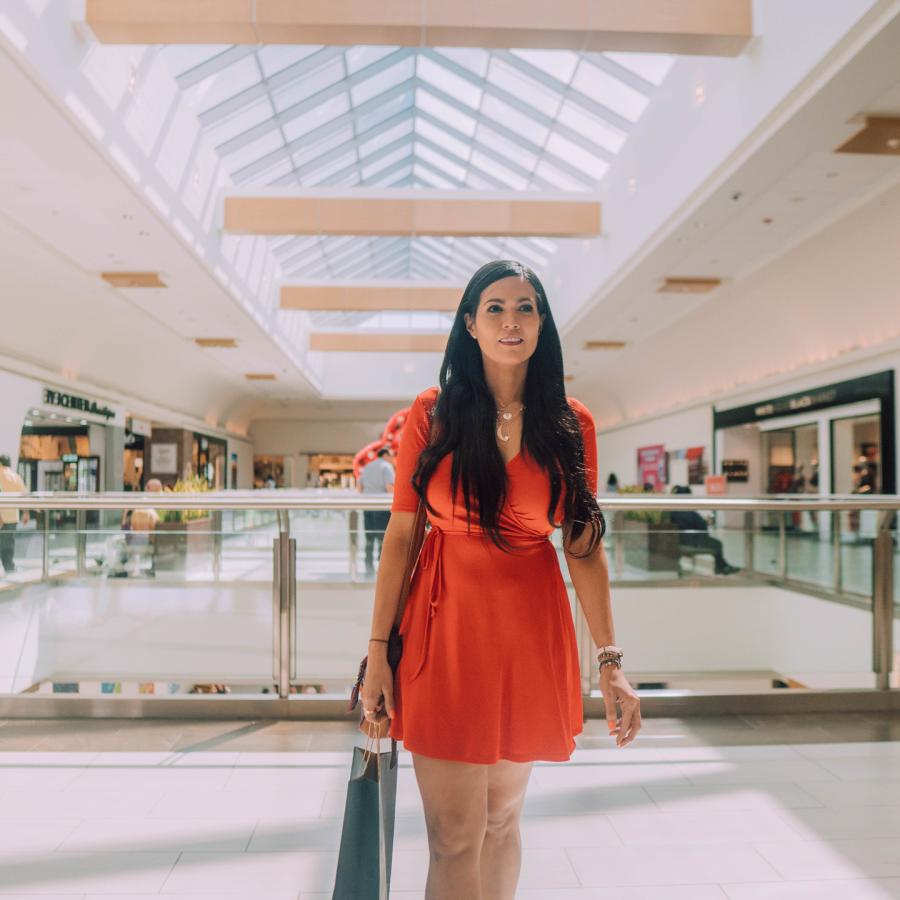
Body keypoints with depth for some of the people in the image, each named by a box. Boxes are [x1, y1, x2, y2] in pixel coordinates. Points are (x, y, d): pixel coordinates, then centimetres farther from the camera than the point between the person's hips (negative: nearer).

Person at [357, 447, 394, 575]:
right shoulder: (386, 466, -4)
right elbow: (389, 487, -15)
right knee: (383, 538, -3)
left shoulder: (367, 467, 18)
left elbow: (359, 487, 18)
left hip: (367, 506, 6)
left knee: (369, 538, 9)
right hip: (381, 506, -6)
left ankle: (369, 567, 10)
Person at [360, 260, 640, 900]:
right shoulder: (432, 414, -1)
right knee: (455, 836, 1)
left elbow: (585, 548, 1)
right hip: (446, 629, -1)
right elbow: (400, 535, -1)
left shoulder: (570, 425, 2)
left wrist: (611, 662, -4)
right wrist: (378, 652, -4)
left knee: (503, 817, 17)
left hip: (531, 634, 2)